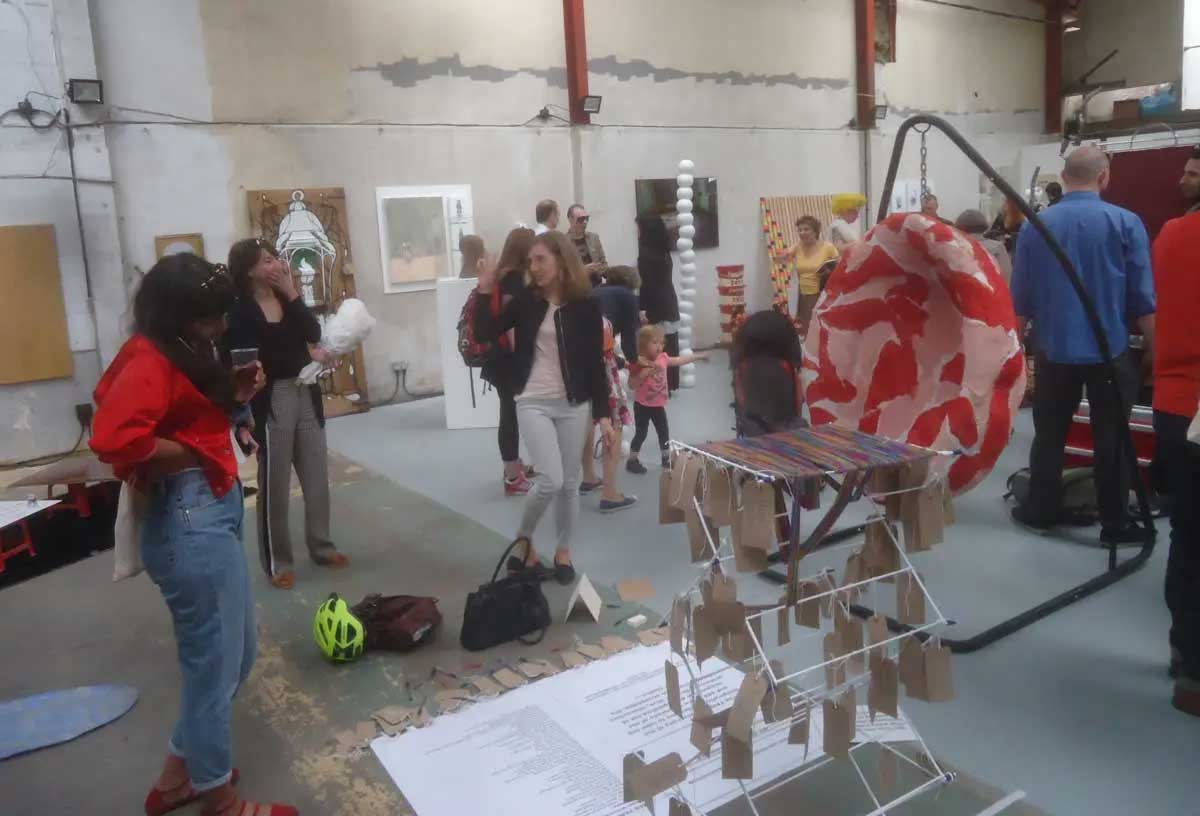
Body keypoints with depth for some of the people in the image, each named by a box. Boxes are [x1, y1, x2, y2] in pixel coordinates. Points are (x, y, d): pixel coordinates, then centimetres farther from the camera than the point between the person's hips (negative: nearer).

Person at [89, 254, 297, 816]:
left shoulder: (180, 355, 13)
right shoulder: (149, 361, -17)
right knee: (215, 667, 7)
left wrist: (233, 397, 6)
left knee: (235, 656, 22)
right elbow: (112, 439, -33)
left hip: (213, 514, 11)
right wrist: (191, 455, -18)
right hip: (191, 523, -11)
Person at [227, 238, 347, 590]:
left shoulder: (285, 297, 11)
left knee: (317, 477, 13)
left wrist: (292, 293, -10)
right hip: (271, 402, -6)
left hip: (305, 395, 6)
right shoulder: (239, 311, -8)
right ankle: (277, 562, 15)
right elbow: (252, 361, -18)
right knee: (275, 485, 3)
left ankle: (321, 547, 27)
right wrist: (306, 356, -12)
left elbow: (313, 333, -3)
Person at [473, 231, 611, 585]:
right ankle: (523, 540, 13)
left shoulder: (586, 304, -4)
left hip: (573, 404, 1)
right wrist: (485, 292, -12)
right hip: (533, 403, 0)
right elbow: (486, 333, -2)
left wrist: (603, 414, -3)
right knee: (550, 480, -12)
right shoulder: (527, 300, 1)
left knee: (569, 483, 9)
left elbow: (595, 363, -1)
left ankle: (563, 551, 28)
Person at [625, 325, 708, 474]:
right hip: (642, 405, -6)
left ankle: (666, 459, 31)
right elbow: (631, 385, -22)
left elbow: (679, 361, 13)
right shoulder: (638, 363, -20)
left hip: (658, 405, 6)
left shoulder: (663, 358, -2)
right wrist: (644, 374, -34)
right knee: (641, 434, 2)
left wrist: (698, 356, 15)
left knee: (664, 432, 15)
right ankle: (632, 461, 15)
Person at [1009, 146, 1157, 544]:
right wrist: (1155, 350, 5)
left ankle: (1040, 512, 22)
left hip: (1055, 350, 2)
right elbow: (1143, 299, -7)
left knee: (1049, 436, 13)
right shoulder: (1126, 223, -8)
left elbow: (1021, 299, 4)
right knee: (1112, 440, 8)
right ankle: (1115, 523, 16)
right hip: (1111, 351, -2)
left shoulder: (1034, 227, -1)